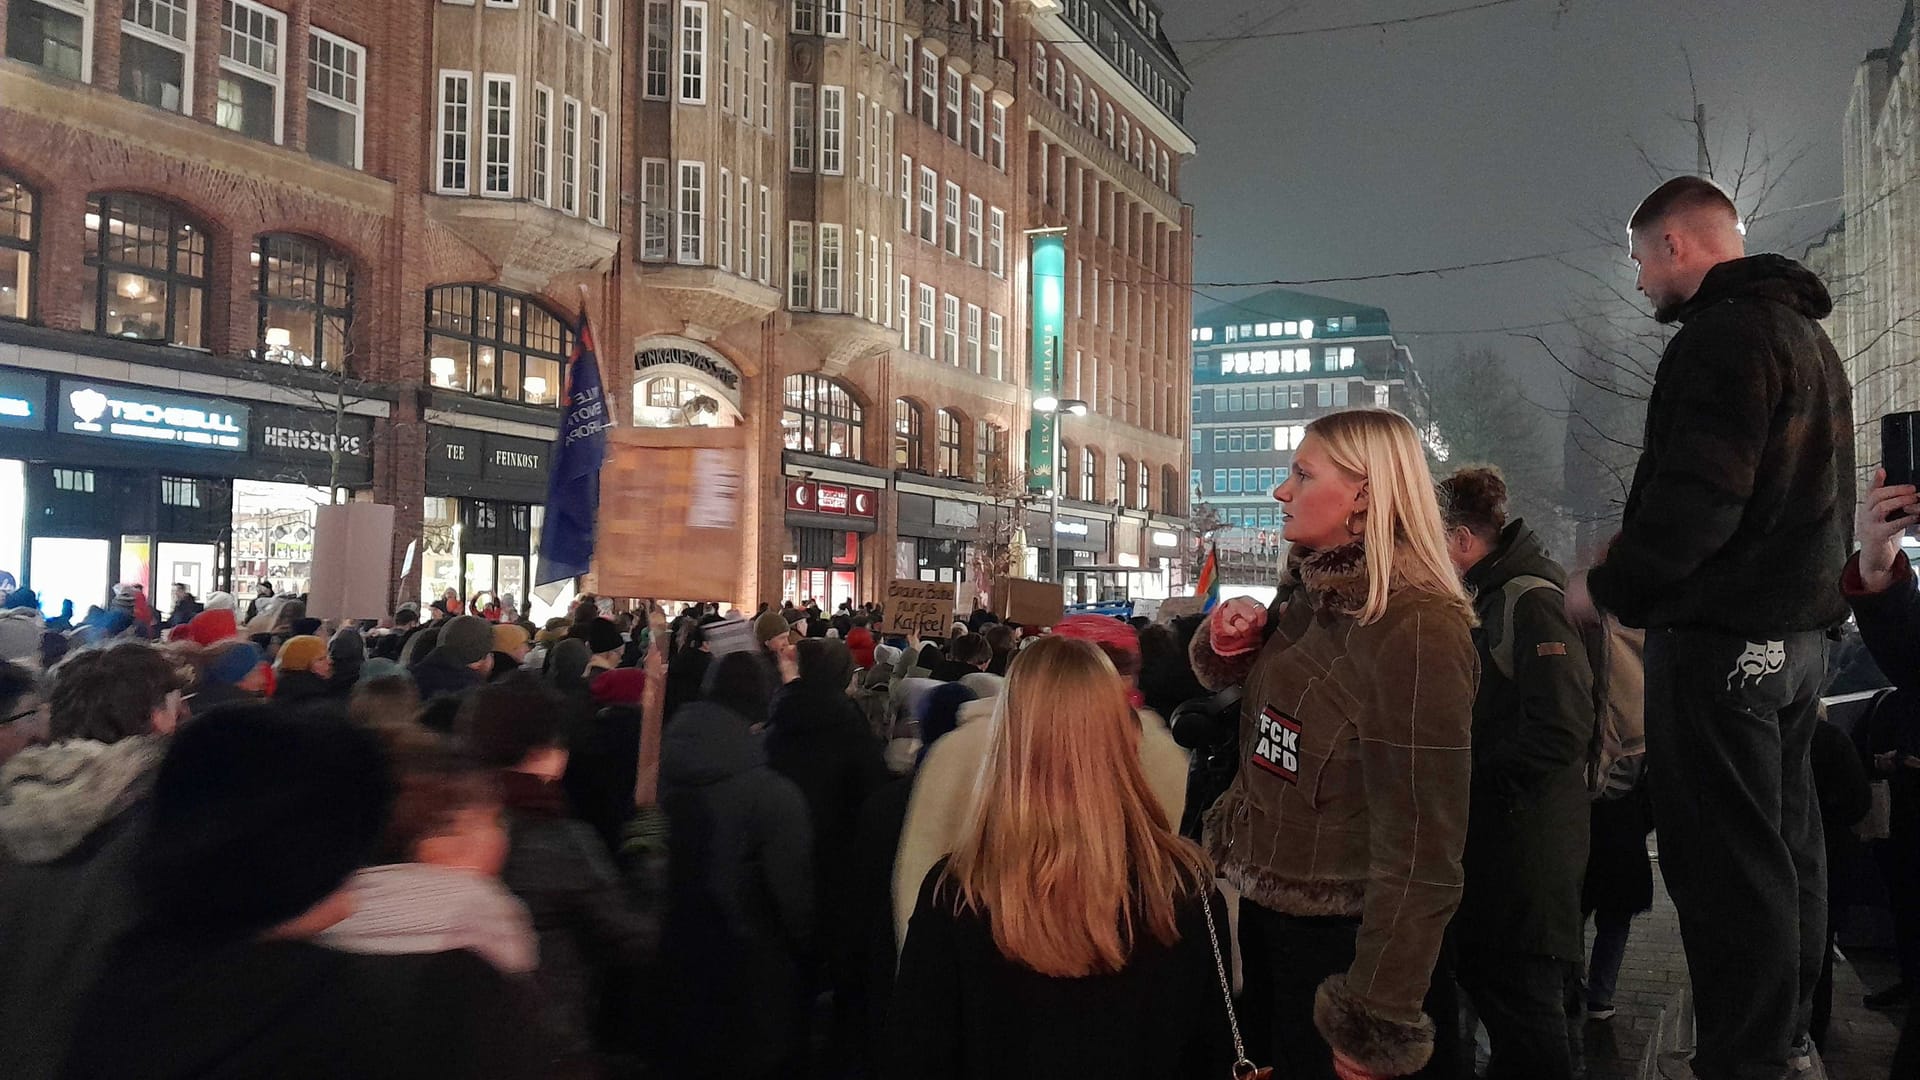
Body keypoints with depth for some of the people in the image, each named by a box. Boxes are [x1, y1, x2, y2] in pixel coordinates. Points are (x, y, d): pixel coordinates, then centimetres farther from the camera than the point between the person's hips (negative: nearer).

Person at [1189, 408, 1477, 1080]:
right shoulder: (1309, 593, 1)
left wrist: (1376, 1025, -22)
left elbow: (1418, 848, -26)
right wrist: (1225, 640, -6)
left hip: (1342, 942, -8)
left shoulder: (1414, 629, -26)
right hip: (1265, 909, 8)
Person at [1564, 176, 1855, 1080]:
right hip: (1797, 629, 10)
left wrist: (1607, 587, -11)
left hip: (1721, 634, -10)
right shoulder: (1804, 334, 19)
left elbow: (1695, 497, -24)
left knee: (1723, 854, -4)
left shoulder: (1723, 335, -14)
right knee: (1783, 841, 16)